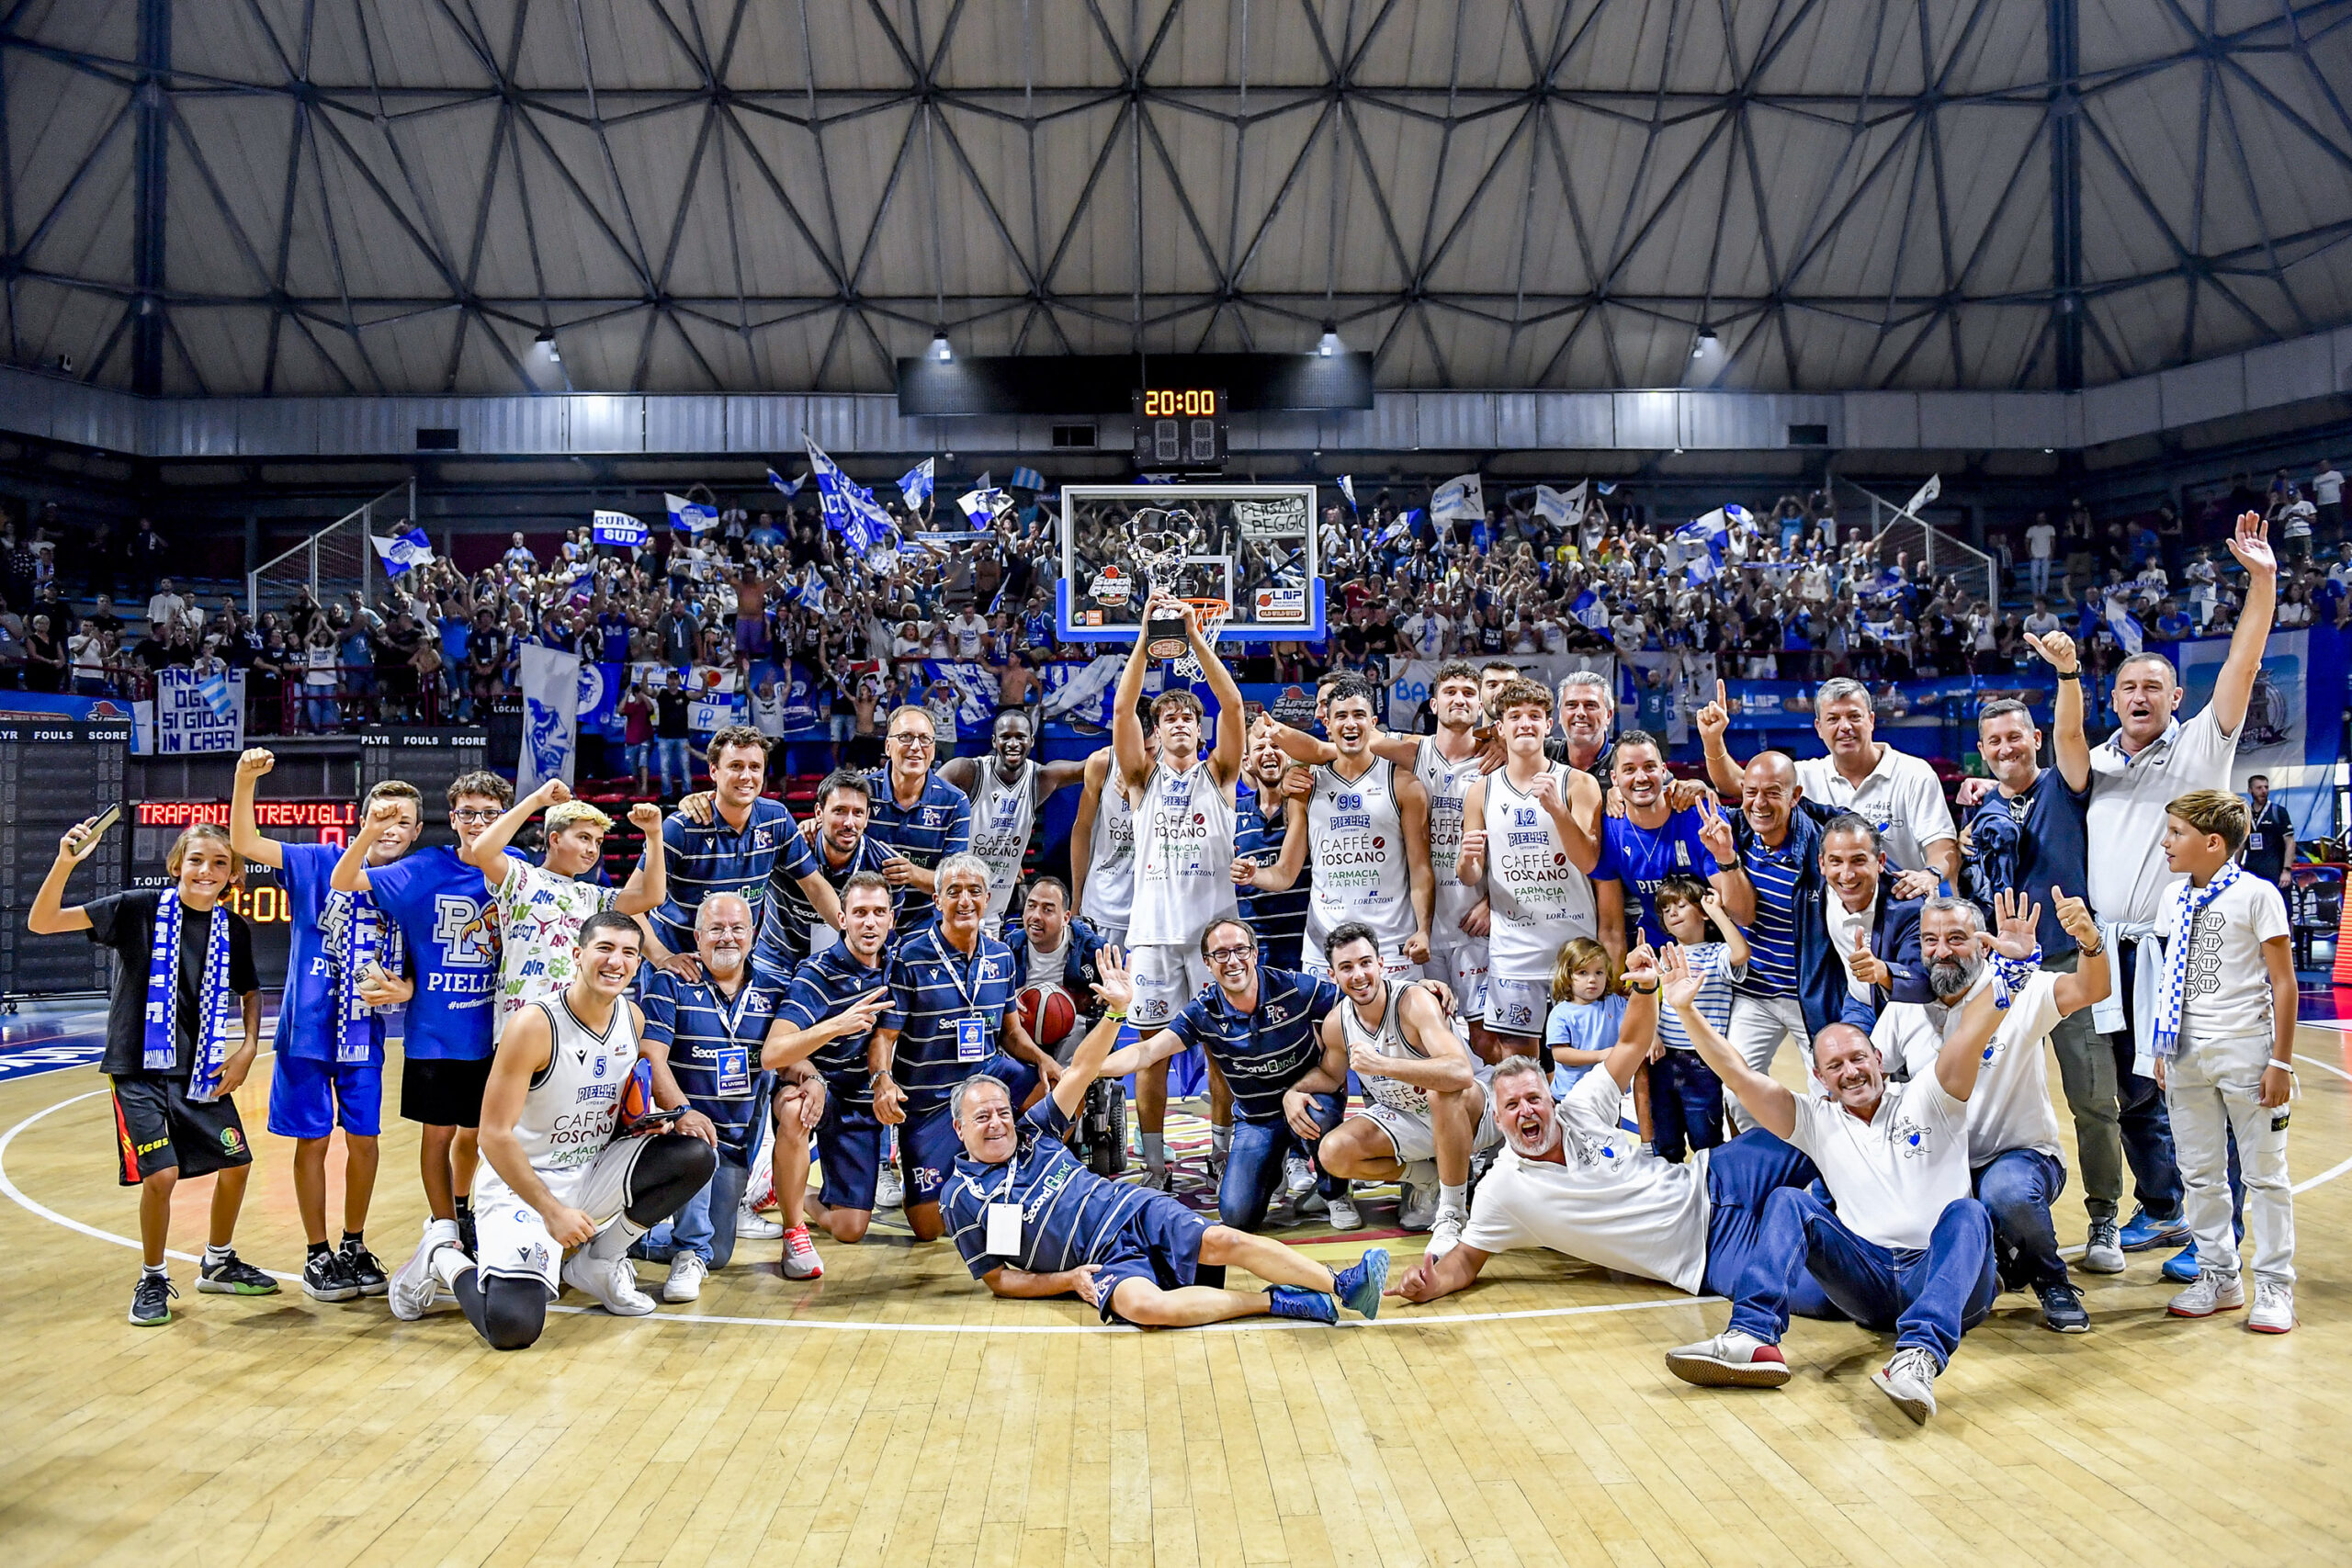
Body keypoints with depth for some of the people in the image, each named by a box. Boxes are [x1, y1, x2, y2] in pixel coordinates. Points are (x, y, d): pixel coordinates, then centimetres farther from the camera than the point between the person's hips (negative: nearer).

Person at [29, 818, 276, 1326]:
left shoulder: (235, 930, 0)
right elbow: (41, 923, -17)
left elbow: (249, 992, 16)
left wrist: (248, 1048, 2)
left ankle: (218, 1264, 31)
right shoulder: (139, 908, -11)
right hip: (139, 1068, -4)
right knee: (161, 1173, -14)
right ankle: (152, 1280, 11)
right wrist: (64, 863, -32)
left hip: (202, 1070, 4)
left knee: (235, 1163, 6)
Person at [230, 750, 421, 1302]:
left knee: (364, 1139, 8)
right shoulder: (319, 864, -5)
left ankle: (354, 1248, 26)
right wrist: (246, 779, -29)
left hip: (364, 1035, 2)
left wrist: (402, 990, -17)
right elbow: (245, 843, -14)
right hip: (308, 1029, -2)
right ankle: (318, 1256, 19)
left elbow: (416, 972, 6)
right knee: (312, 1141, 5)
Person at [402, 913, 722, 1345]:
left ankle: (596, 1261, 5)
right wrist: (551, 1211, -25)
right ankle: (444, 1259, 9)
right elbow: (495, 1135, -21)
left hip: (595, 1172, 7)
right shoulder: (535, 1025, -21)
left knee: (695, 1155, -14)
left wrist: (680, 1111, 0)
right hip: (522, 1186, -7)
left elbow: (649, 1074, 23)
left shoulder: (632, 1018, 0)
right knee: (512, 1326, -26)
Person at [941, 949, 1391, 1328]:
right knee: (1144, 1305, -36)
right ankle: (1275, 1301, -26)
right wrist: (1067, 1280, -9)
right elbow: (998, 1279, 6)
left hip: (1138, 1210, 4)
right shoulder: (962, 1199, 3)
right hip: (1101, 1261, -4)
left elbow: (1081, 1071, 8)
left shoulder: (1032, 1135, 12)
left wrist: (1117, 1010, -5)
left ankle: (1343, 1286, -27)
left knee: (1223, 1240, -22)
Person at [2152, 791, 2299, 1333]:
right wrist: (2163, 1049, 13)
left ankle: (2274, 1288, 14)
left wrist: (2281, 1061, -11)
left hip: (2245, 1049, -6)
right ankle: (2218, 1277, 24)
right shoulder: (2176, 898, 9)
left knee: (2264, 1172, 4)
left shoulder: (2256, 895, -9)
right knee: (2199, 1173, 11)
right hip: (2186, 1052, 6)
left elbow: (2284, 983, -8)